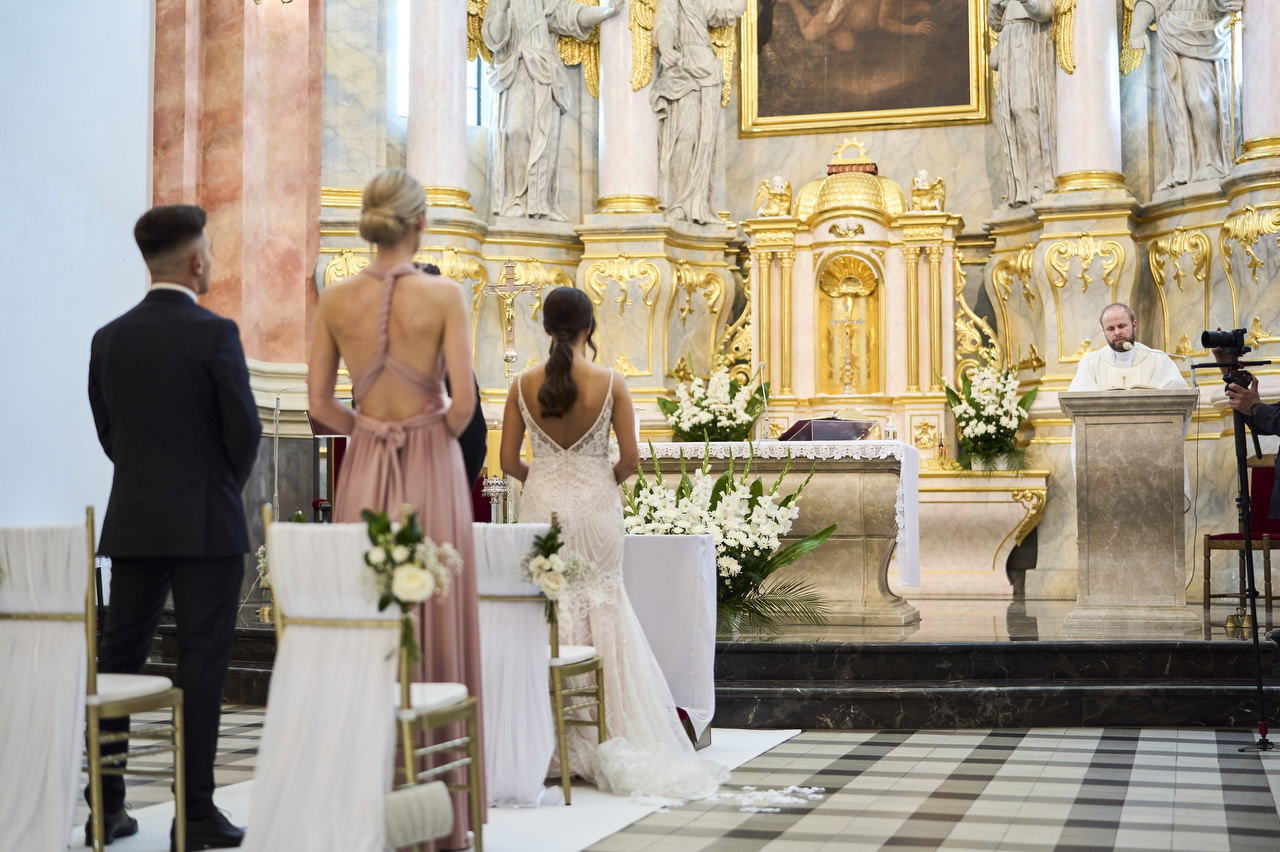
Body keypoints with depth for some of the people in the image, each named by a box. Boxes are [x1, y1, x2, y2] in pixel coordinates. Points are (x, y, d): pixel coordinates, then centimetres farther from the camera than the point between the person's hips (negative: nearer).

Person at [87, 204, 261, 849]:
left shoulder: (109, 338, 6)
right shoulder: (214, 333, -11)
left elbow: (107, 430, 11)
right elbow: (245, 430, -9)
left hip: (132, 523, 5)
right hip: (205, 526, -5)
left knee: (118, 658, 11)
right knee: (201, 666, 0)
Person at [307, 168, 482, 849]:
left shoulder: (335, 299, 1)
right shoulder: (443, 295, -9)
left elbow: (319, 403, 2)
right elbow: (463, 401, -13)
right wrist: (438, 435, 6)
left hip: (363, 470, 3)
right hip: (432, 470, -3)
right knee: (436, 628, 4)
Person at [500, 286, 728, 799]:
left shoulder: (524, 385, -2)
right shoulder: (611, 383, -7)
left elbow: (509, 461, 0)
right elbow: (629, 459, -6)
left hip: (542, 504, 1)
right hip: (595, 505, -1)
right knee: (603, 605, 9)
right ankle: (611, 734, 9)